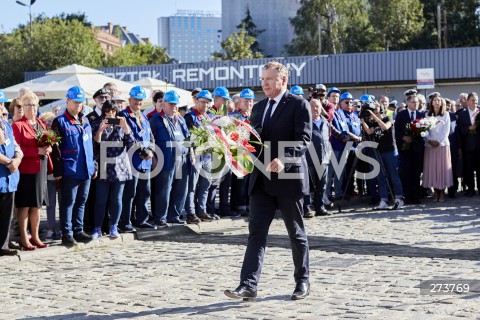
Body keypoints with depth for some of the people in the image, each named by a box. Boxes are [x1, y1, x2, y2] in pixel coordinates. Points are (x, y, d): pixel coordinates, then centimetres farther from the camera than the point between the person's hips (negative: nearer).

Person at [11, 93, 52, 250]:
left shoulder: (41, 124, 15)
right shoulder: (18, 125, -7)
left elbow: (47, 143, 22)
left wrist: (48, 148, -2)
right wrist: (37, 150, -21)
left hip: (40, 169, 7)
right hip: (26, 170, -7)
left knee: (37, 204, 11)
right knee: (24, 205, -1)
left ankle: (35, 237, 20)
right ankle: (24, 239, 5)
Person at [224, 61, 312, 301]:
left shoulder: (298, 105, -5)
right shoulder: (258, 108, 15)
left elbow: (304, 138, -14)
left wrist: (284, 160, -28)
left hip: (288, 178, -5)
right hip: (262, 180, 5)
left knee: (296, 233, 8)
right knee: (256, 232, -3)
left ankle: (303, 281, 21)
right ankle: (248, 285, -6)